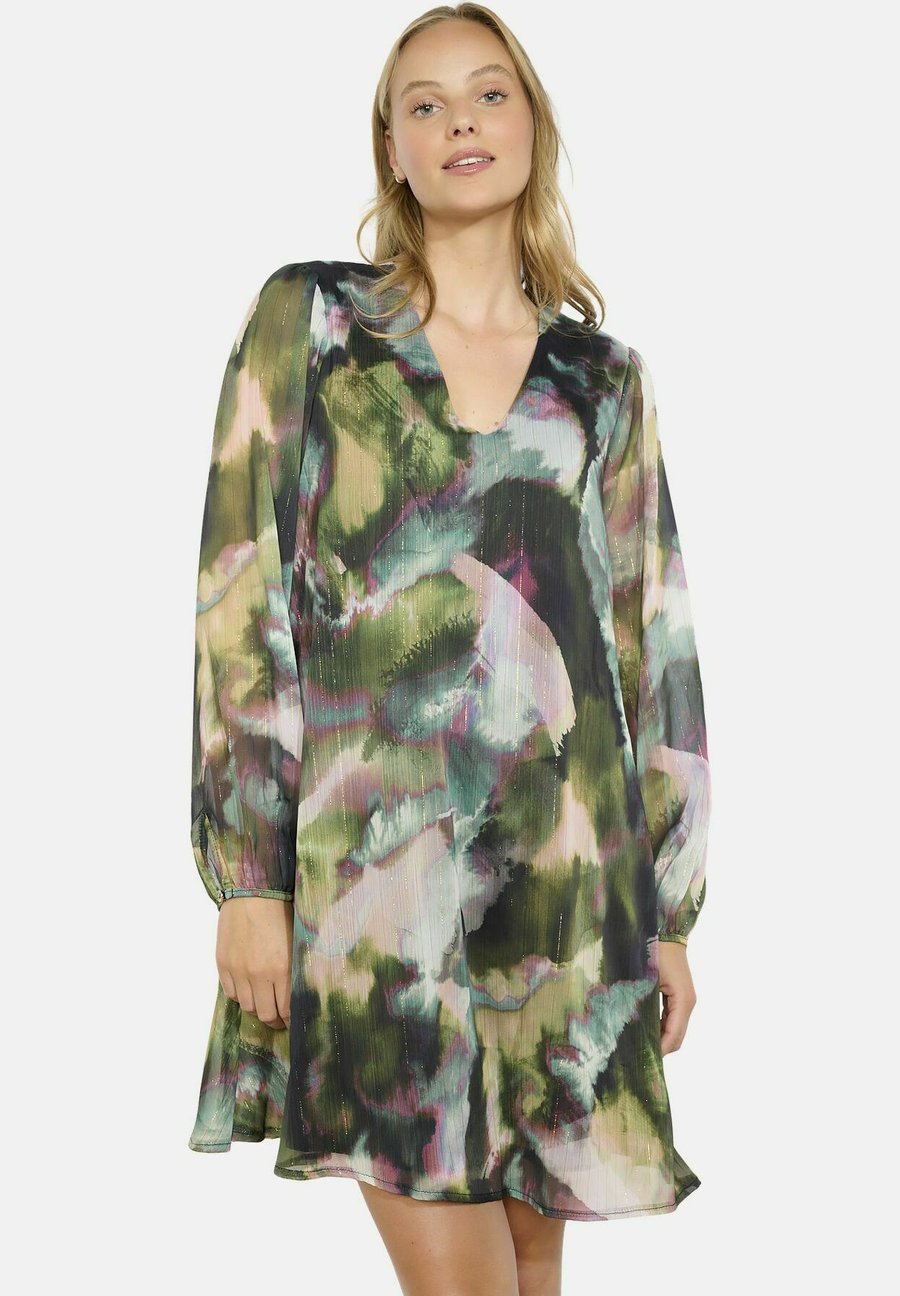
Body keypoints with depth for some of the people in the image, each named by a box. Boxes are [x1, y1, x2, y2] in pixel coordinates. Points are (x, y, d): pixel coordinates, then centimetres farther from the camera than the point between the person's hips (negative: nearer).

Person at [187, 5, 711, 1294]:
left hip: (565, 852, 3)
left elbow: (654, 640, 11)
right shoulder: (305, 320, 5)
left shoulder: (602, 376, 11)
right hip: (372, 849, -2)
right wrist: (245, 872, -7)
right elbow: (241, 597, -1)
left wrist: (671, 907, 8)